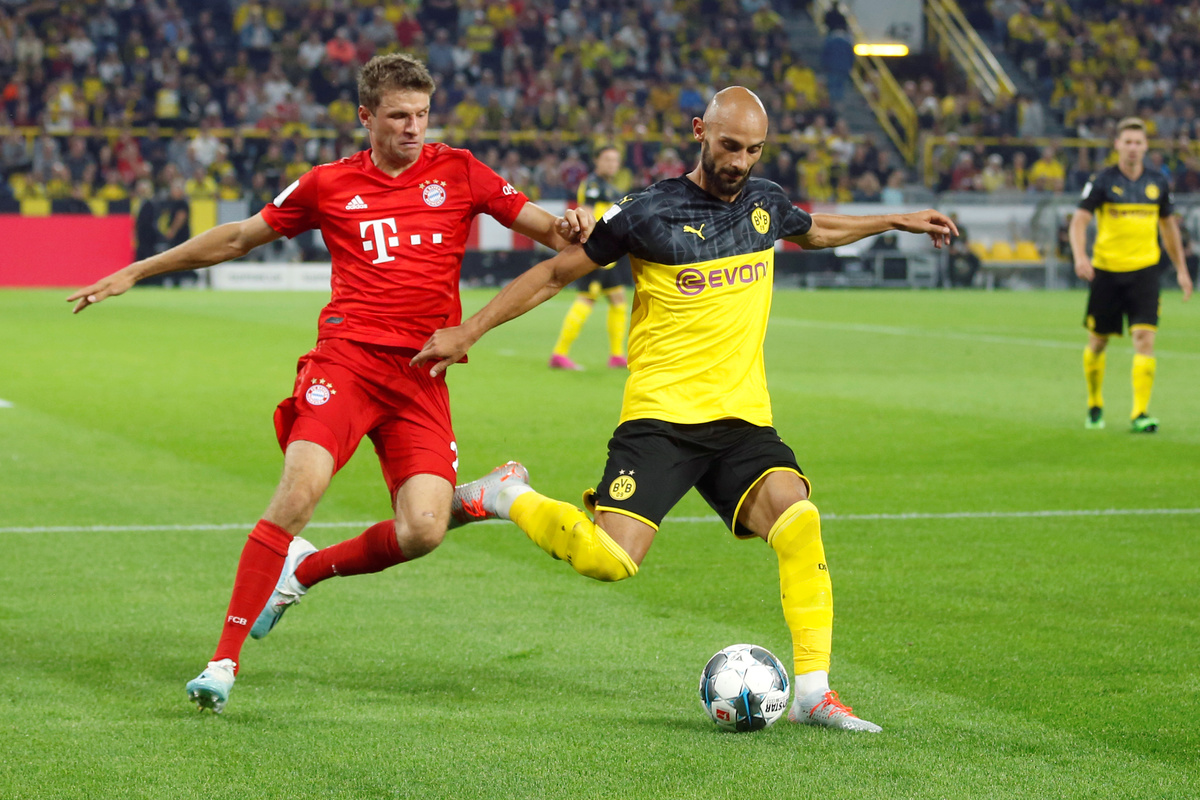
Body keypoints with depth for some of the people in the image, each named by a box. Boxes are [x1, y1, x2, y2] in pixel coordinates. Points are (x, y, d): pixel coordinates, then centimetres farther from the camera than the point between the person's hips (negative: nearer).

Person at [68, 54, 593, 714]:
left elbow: (534, 221, 12)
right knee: (301, 486, -24)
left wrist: (564, 230, -14)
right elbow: (240, 238, 22)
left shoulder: (458, 172, 11)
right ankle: (225, 659, -17)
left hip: (424, 375, 1)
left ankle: (304, 570, 15)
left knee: (424, 529, -15)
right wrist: (135, 272, 23)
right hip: (347, 356, -1)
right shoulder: (329, 185, 12)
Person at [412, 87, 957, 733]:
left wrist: (896, 221, 36)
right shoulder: (651, 212, -7)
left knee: (797, 516, -23)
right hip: (661, 414, -4)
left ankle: (812, 692, -17)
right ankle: (509, 497, 11)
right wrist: (469, 330, 0)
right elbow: (555, 273, 2)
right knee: (611, 560, -19)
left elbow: (816, 231, 36)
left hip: (743, 416, 4)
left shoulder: (765, 203, 10)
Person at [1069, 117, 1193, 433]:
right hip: (1106, 272, -1)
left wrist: (1181, 269, 19)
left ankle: (1140, 414, -13)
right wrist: (1080, 256, -27)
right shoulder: (1102, 181, -4)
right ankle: (1094, 406, 30)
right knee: (1097, 343, 8)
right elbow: (1079, 221, -9)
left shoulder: (1157, 184, 6)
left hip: (1144, 271, 1)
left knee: (1145, 339, -13)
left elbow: (1168, 226, 19)